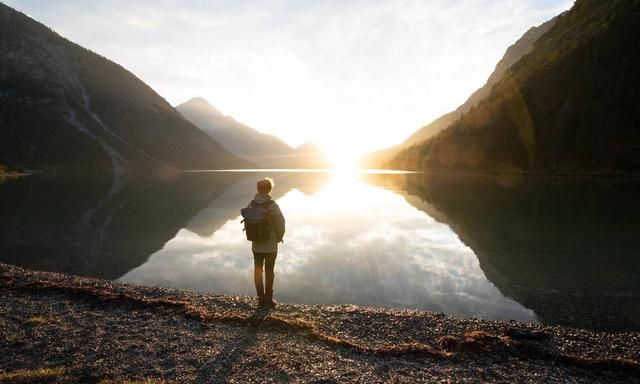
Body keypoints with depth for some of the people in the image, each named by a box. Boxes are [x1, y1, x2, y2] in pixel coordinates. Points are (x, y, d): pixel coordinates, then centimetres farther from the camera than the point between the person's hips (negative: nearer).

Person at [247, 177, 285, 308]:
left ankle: (261, 298, 21)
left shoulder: (251, 205, -7)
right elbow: (280, 225, -17)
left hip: (256, 245, 3)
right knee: (269, 272, 10)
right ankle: (268, 299, 17)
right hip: (271, 245, -3)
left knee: (258, 271, 15)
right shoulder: (272, 206, -19)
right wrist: (279, 238, 3)